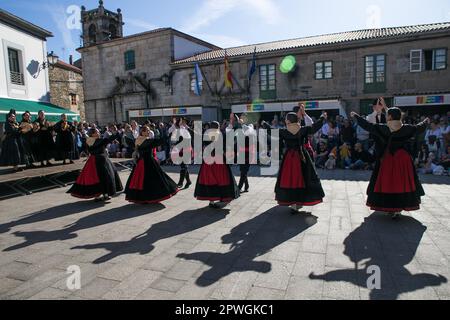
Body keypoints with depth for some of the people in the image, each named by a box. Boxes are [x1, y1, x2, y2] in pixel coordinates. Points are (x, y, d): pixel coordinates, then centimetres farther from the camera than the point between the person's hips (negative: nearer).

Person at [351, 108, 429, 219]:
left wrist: (356, 116, 6)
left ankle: (390, 207, 16)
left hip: (387, 159, -2)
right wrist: (426, 122, 37)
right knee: (401, 182, 8)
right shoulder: (406, 128, -3)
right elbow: (419, 128, 15)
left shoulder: (383, 129, -10)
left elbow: (368, 125, -4)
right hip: (403, 159, 2)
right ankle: (398, 208, 10)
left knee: (387, 182, 9)